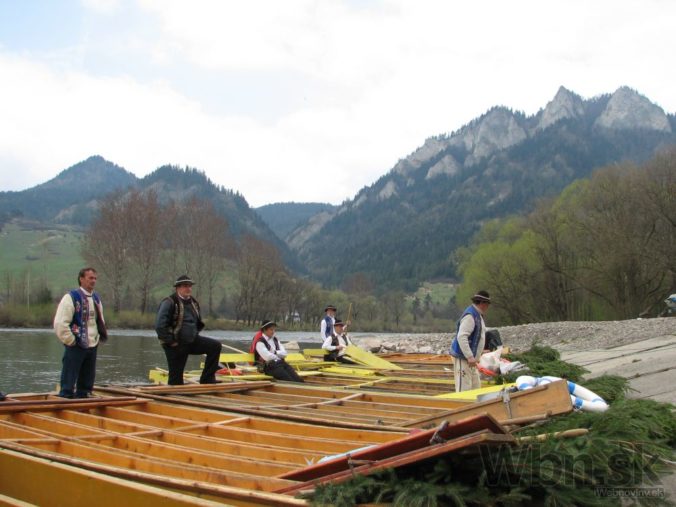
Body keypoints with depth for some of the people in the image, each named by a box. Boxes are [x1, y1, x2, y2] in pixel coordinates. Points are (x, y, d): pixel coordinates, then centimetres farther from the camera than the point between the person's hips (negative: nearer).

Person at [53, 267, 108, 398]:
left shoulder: (96, 299, 12)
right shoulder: (71, 298, -11)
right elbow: (60, 323, -17)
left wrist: (99, 339, 13)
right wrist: (71, 341, -13)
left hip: (92, 347, 7)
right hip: (75, 347, -7)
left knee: (86, 384, 14)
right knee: (68, 384, -3)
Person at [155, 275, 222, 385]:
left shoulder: (193, 303, 9)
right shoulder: (169, 302, -14)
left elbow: (199, 323, 26)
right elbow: (159, 326, -22)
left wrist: (195, 335, 13)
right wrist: (170, 342, -18)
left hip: (192, 341, 7)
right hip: (176, 345, -6)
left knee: (215, 345, -8)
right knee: (176, 377, -1)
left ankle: (207, 379, -6)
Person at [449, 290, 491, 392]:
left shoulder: (477, 315, 15)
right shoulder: (470, 315, -18)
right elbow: (461, 337, -27)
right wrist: (470, 357, -30)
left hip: (470, 357, 11)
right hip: (463, 357, -11)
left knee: (476, 386, 15)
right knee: (464, 388, -10)